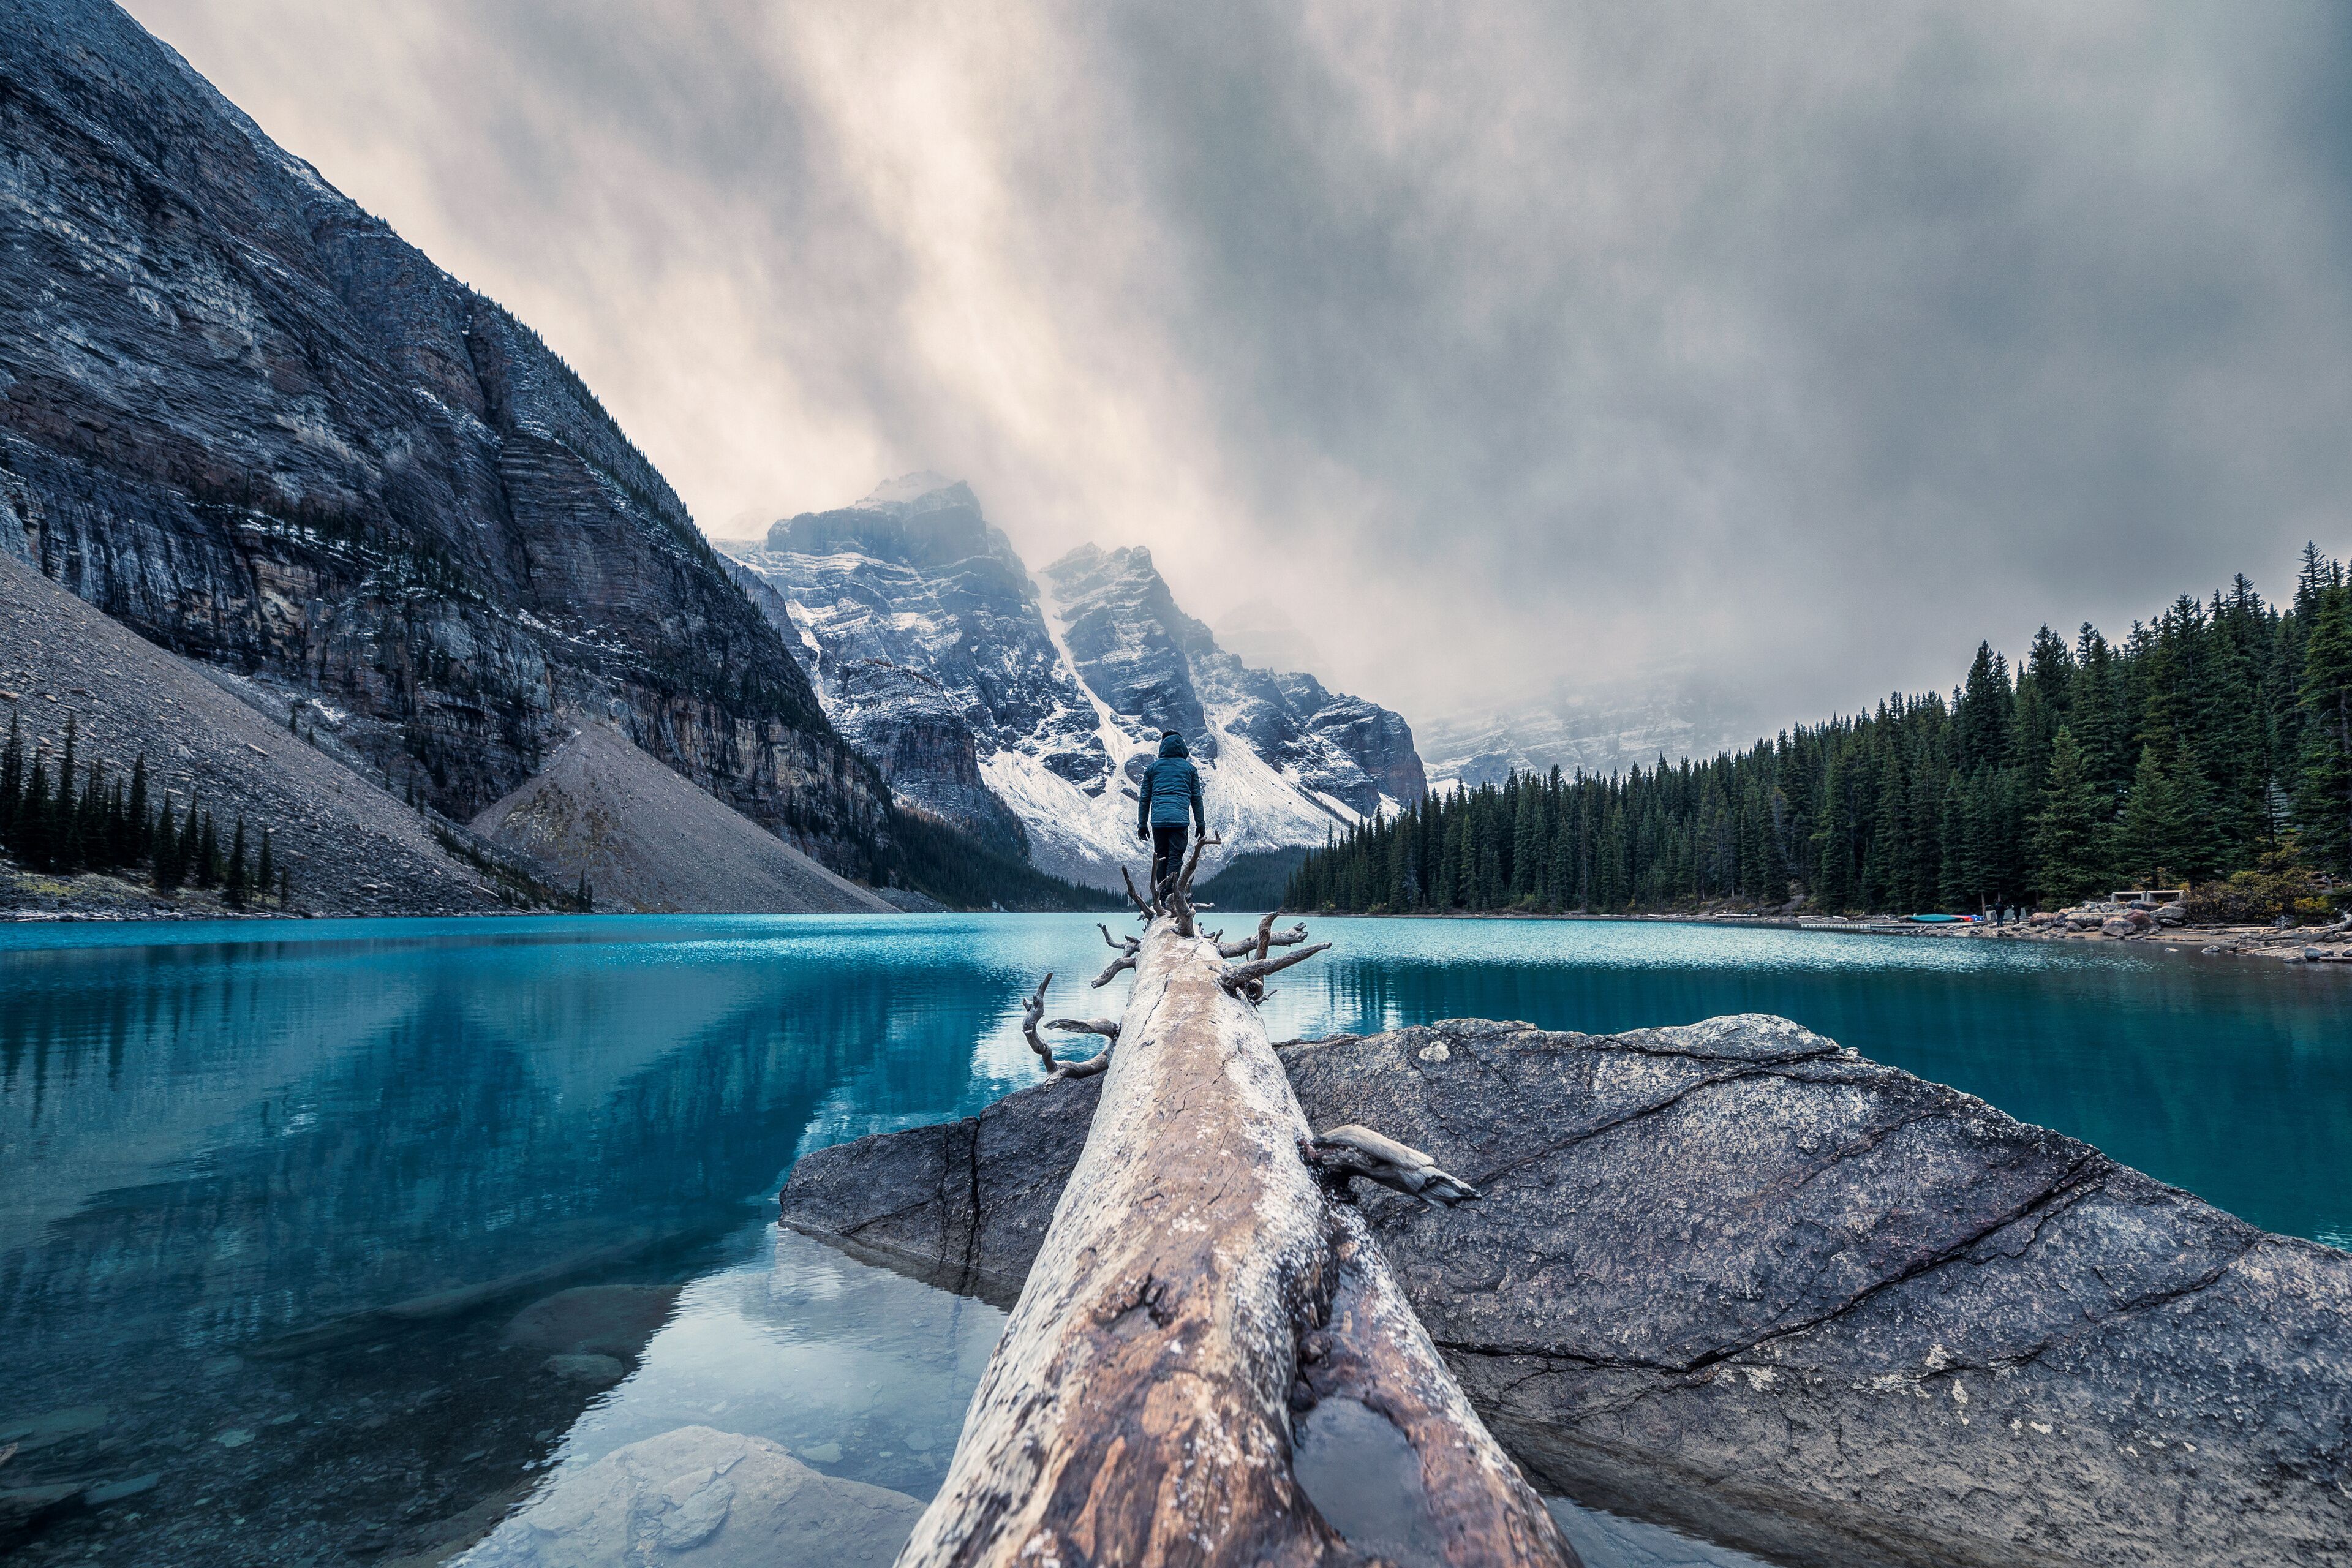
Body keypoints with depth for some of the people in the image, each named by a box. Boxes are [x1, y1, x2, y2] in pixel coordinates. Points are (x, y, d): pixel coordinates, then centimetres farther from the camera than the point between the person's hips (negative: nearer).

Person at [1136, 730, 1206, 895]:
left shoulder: (1152, 768, 13)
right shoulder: (1190, 768, 11)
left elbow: (1145, 799, 12)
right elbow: (1196, 798, 11)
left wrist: (1142, 824, 16)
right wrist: (1200, 824, 15)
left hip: (1158, 820, 2)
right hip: (1180, 820, -1)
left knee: (1160, 858, 9)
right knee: (1175, 858, -3)